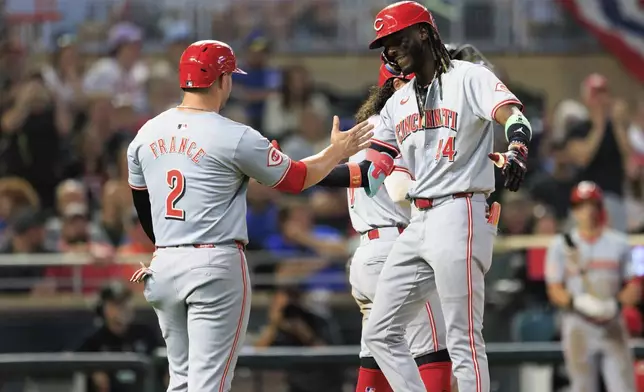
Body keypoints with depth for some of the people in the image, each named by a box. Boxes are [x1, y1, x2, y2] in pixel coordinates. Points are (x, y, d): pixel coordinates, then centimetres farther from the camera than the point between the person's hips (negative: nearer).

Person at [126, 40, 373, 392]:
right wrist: (338, 151, 17)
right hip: (216, 264, -6)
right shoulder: (235, 138, -10)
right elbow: (296, 178, 0)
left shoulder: (147, 134, 6)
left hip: (163, 265, 6)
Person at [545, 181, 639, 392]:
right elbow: (555, 291, 1)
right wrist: (578, 302, -19)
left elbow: (634, 287, 7)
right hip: (577, 325, -1)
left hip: (612, 326, 1)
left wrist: (615, 304, -14)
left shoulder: (619, 242, 8)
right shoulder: (561, 245, 5)